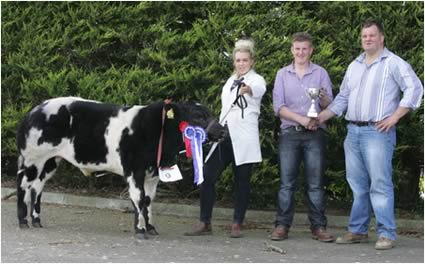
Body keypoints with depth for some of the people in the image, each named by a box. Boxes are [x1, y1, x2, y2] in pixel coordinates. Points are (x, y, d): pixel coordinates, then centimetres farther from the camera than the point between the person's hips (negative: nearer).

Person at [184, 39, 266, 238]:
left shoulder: (257, 80, -2)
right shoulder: (230, 81, 18)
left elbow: (258, 89, -29)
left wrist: (248, 89, -52)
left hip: (244, 138, -6)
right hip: (224, 134, 6)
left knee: (242, 181, 0)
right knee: (207, 176, -3)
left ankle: (237, 225, 9)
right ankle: (205, 223, 3)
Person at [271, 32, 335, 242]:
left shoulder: (320, 73, 8)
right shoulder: (282, 74, 10)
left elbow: (330, 106, 1)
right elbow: (279, 107, 2)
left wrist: (323, 98, -21)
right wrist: (302, 119, -11)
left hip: (315, 134, -1)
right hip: (290, 133, 1)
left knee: (315, 183, -1)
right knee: (286, 182, -2)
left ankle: (318, 227, 2)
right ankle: (282, 225, 1)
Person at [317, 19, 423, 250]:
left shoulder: (393, 63, -3)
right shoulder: (354, 66, 18)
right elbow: (342, 98, 21)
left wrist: (394, 117, -14)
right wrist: (322, 117, 10)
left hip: (377, 132, -6)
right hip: (353, 131, 7)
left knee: (380, 184, -9)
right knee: (358, 184, 10)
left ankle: (386, 234, -5)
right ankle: (357, 231, 17)